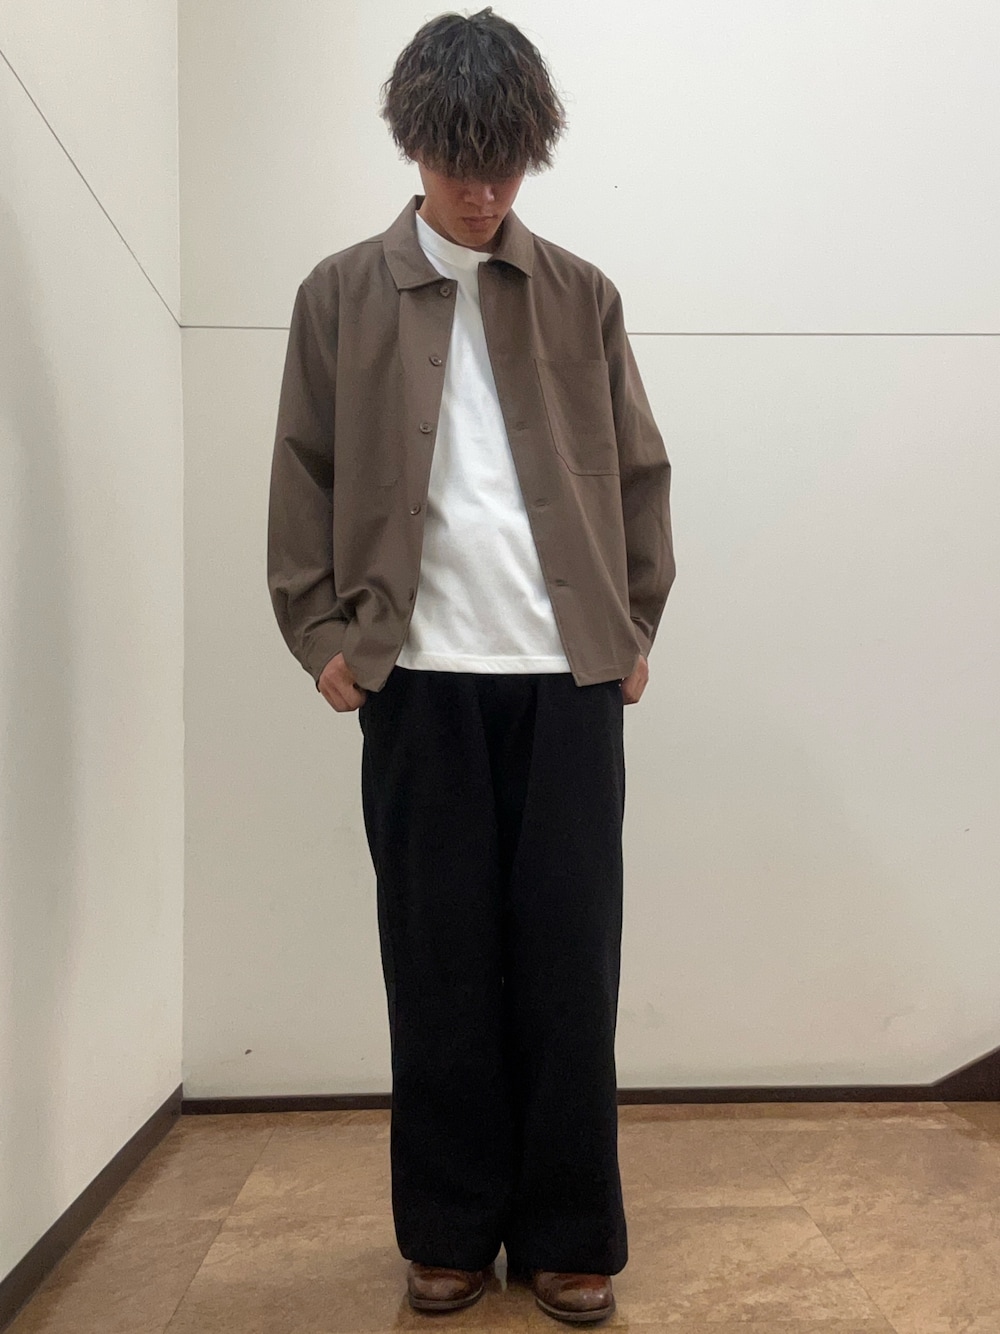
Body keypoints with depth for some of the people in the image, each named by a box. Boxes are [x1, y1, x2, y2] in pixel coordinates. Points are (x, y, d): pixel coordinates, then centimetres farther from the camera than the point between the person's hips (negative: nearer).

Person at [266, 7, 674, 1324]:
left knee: (566, 962, 4)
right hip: (418, 677, 0)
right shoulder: (341, 295, 6)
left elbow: (639, 474, 11)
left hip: (569, 675, 1)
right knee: (440, 962, 7)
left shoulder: (583, 296, 9)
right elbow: (304, 479, 6)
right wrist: (322, 635, 0)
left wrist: (635, 626, 6)